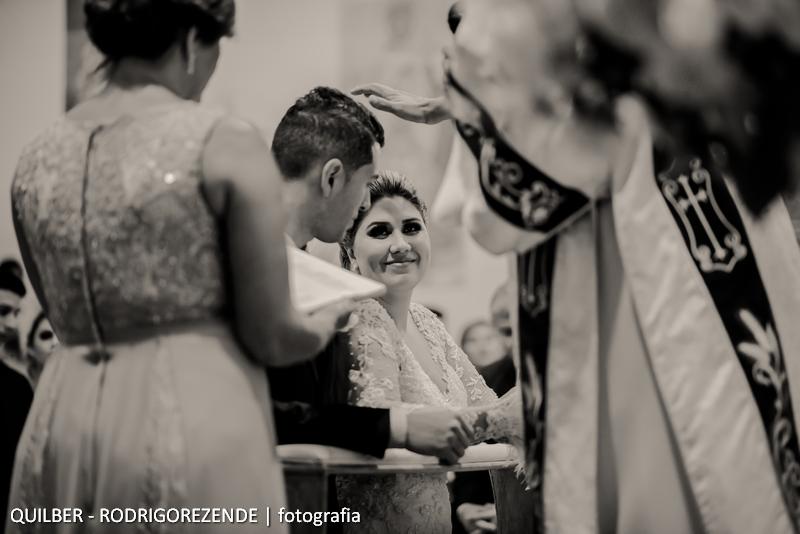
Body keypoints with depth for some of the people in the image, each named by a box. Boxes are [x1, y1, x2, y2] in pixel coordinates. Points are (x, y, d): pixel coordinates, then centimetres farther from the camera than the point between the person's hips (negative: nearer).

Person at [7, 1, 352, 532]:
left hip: (63, 426, 5)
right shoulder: (226, 142, -7)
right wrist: (328, 320, 16)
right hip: (193, 421, -5)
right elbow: (271, 336, -6)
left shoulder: (37, 160, 8)